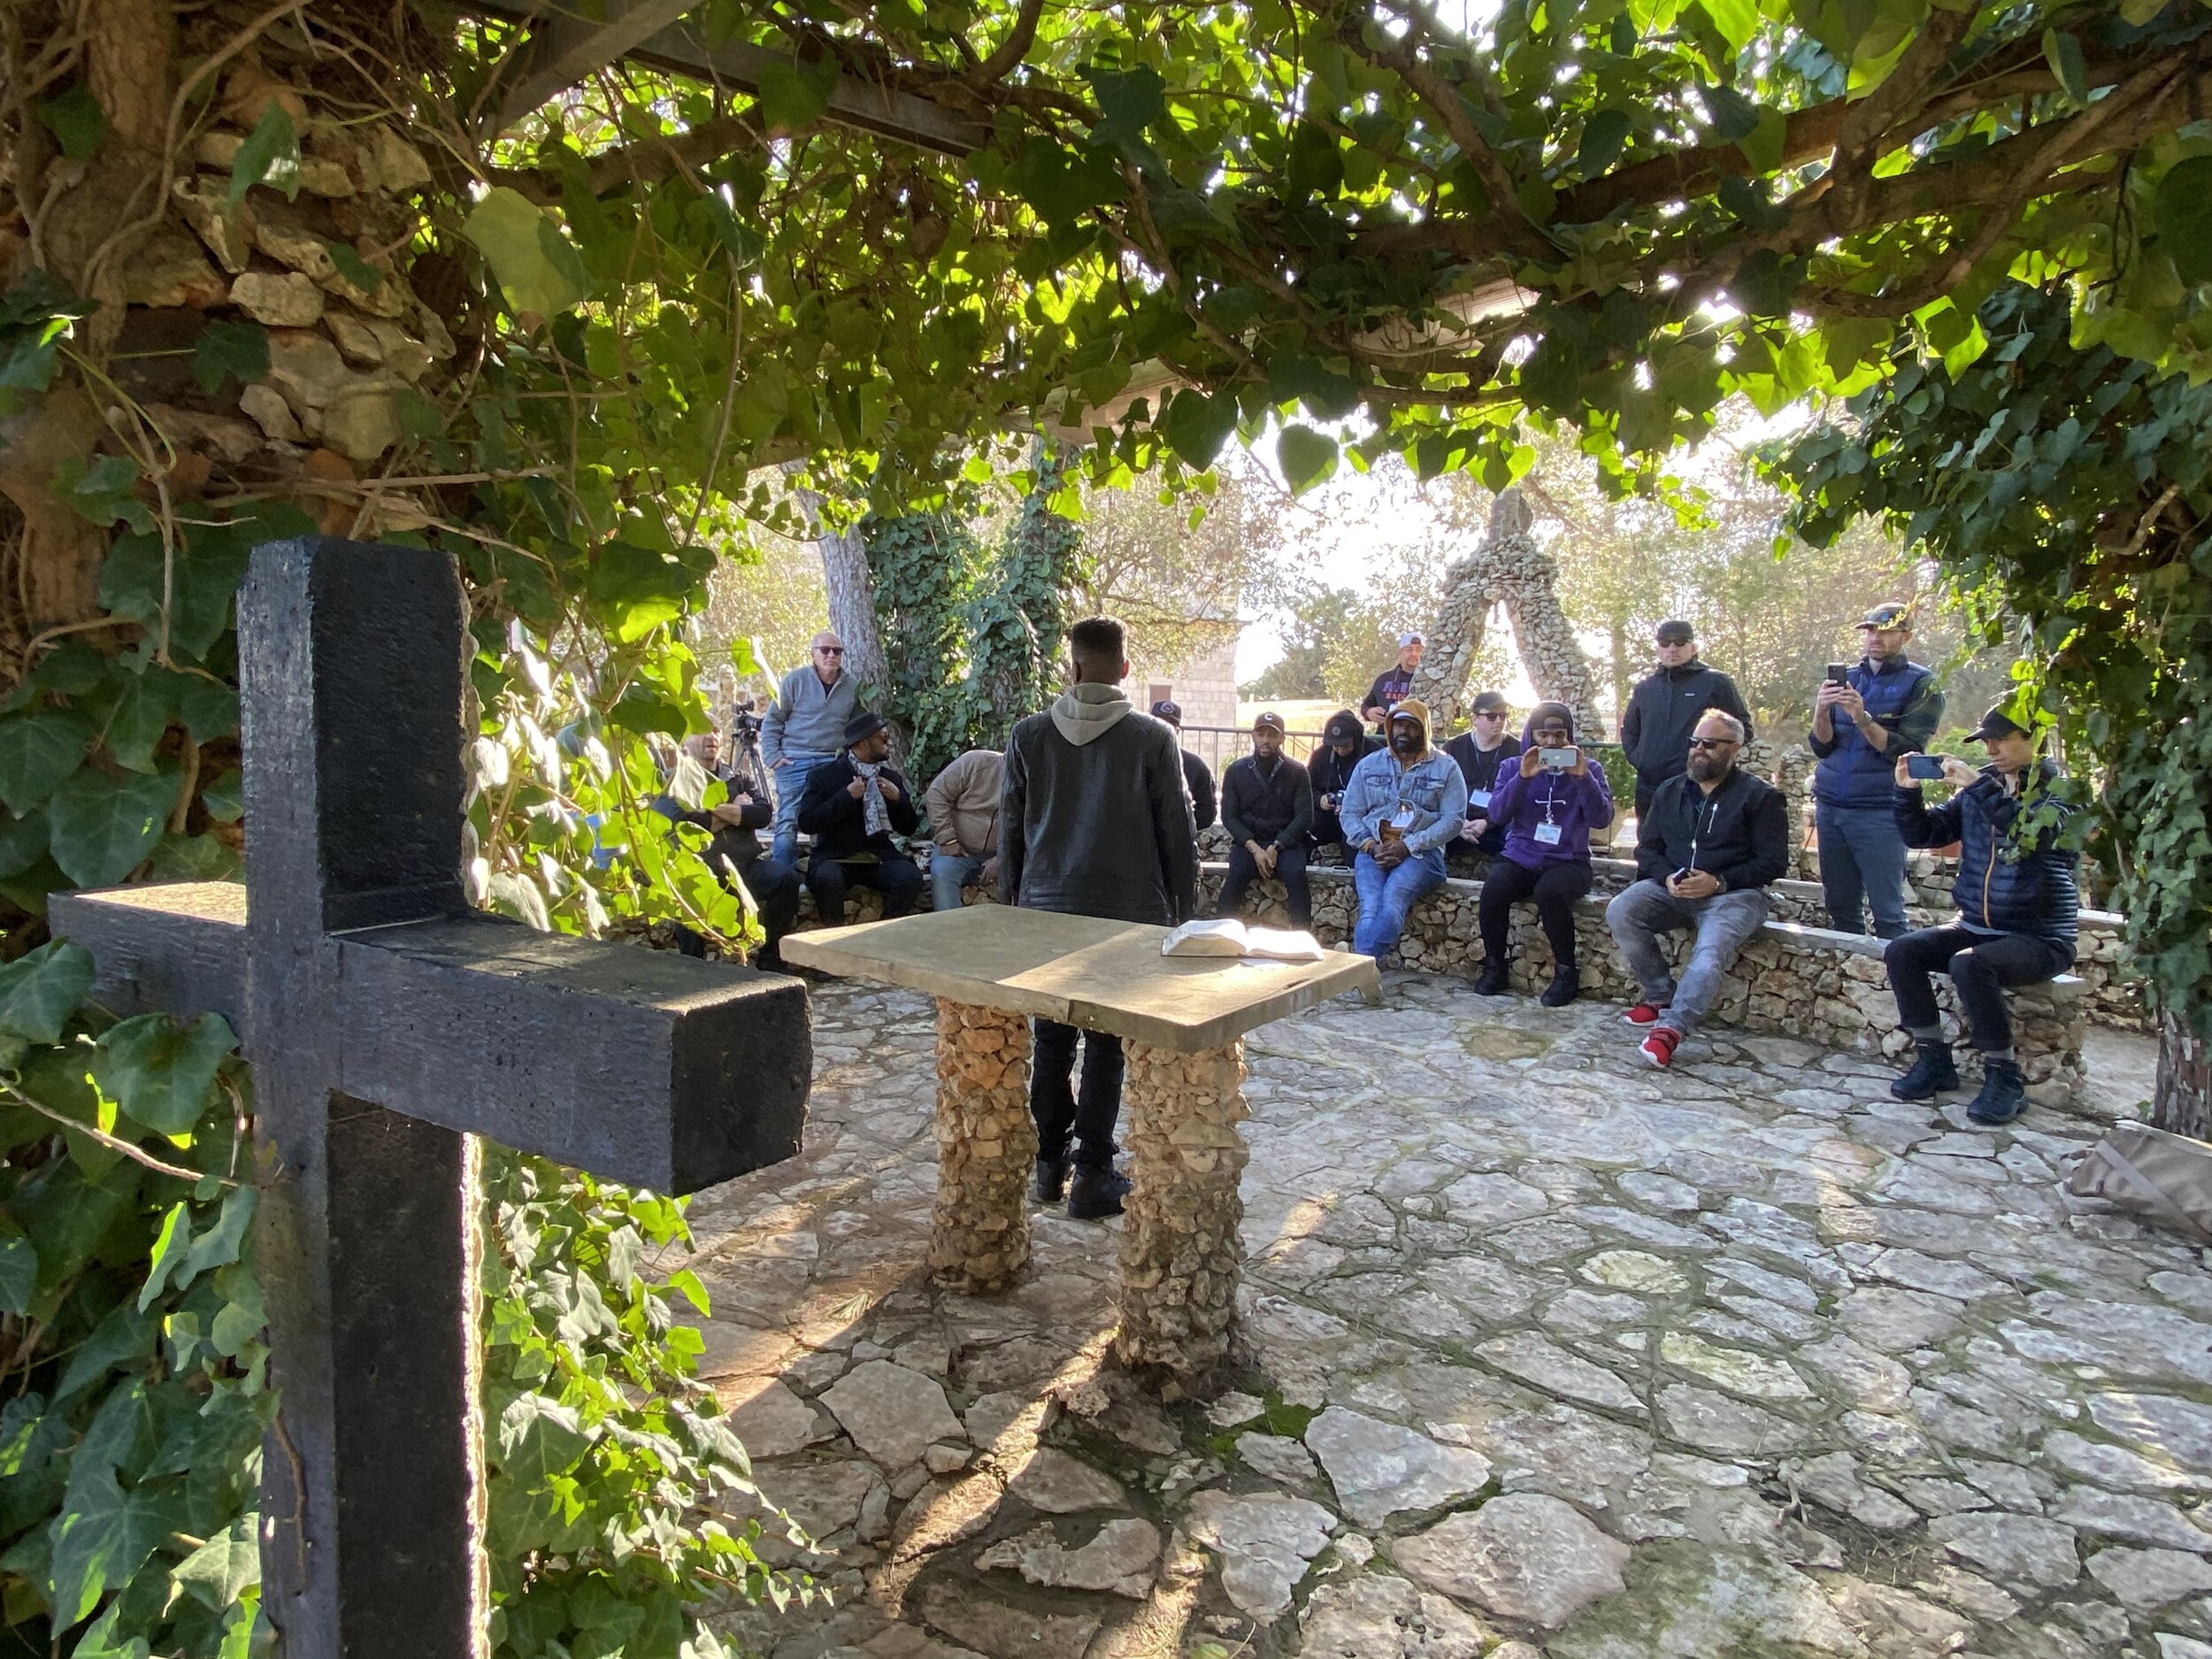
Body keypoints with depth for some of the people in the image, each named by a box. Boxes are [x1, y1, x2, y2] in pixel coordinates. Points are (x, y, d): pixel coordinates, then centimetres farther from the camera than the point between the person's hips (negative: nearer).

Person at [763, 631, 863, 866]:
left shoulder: (853, 686, 8)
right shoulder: (795, 680, -1)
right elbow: (772, 721, 2)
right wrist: (773, 757, -6)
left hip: (832, 763, 3)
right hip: (794, 762, -3)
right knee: (788, 823, -6)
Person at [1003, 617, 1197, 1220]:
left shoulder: (1029, 735, 0)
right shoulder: (1154, 738, -7)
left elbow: (1010, 830, 5)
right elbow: (1177, 832, -3)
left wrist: (1011, 904, 16)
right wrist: (1183, 911, 8)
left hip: (1046, 910, 3)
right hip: (1127, 912, -2)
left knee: (1051, 1039, 14)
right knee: (1106, 1045, 4)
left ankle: (1050, 1160, 23)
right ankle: (1092, 1174, 8)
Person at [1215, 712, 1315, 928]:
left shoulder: (1296, 772, 2)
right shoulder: (1236, 771, 3)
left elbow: (1305, 817, -3)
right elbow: (1228, 816, 0)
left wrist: (1275, 847, -16)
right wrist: (1254, 848, -14)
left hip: (1285, 842, 0)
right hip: (1247, 841, 0)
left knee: (1296, 874, -29)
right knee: (1238, 873, -30)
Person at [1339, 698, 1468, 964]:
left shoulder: (1446, 767, 9)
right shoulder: (1369, 765, 17)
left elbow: (1454, 819, -1)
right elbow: (1350, 814, 13)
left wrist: (1408, 846, -13)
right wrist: (1371, 846, -8)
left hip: (1421, 852, -2)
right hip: (1374, 850, 2)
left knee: (1392, 899, -33)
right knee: (1370, 908, -28)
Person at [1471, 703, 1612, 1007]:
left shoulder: (1588, 770, 8)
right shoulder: (1514, 768, 11)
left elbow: (1602, 818, -6)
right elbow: (1497, 814, -5)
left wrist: (1583, 778, -20)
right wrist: (1523, 778, -18)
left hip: (1567, 861, -1)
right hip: (1519, 857, 2)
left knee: (1549, 891, -35)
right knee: (1494, 888, -30)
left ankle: (1566, 973, -16)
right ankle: (1494, 966, -8)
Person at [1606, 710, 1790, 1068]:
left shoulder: (1761, 796, 2)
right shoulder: (1670, 791, 16)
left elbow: (1773, 862, -3)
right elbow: (1647, 847, 15)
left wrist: (1718, 882, -16)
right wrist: (1667, 877, -8)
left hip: (1733, 893, -4)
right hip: (1671, 889, 4)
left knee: (1710, 951, -34)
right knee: (1619, 912, -23)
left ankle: (1671, 1028, -38)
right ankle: (1661, 995, -10)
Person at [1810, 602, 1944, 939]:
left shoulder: (1920, 684, 1)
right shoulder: (1847, 678, 14)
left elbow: (1908, 752, -9)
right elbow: (1822, 747, 9)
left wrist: (1862, 718, -21)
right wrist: (1821, 711, -11)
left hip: (1880, 812, -4)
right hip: (1830, 807, 5)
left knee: (1887, 913, -5)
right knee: (1840, 908, 7)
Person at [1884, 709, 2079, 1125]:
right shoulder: (1979, 789, 9)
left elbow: (2037, 832, -30)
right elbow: (1921, 834, 8)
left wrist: (1979, 786, -31)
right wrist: (1908, 792, -8)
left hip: (2040, 938, -6)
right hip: (1976, 927, 6)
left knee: (1969, 965, -32)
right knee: (1901, 951, -13)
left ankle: (2004, 1076, -16)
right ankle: (1933, 1059, -2)